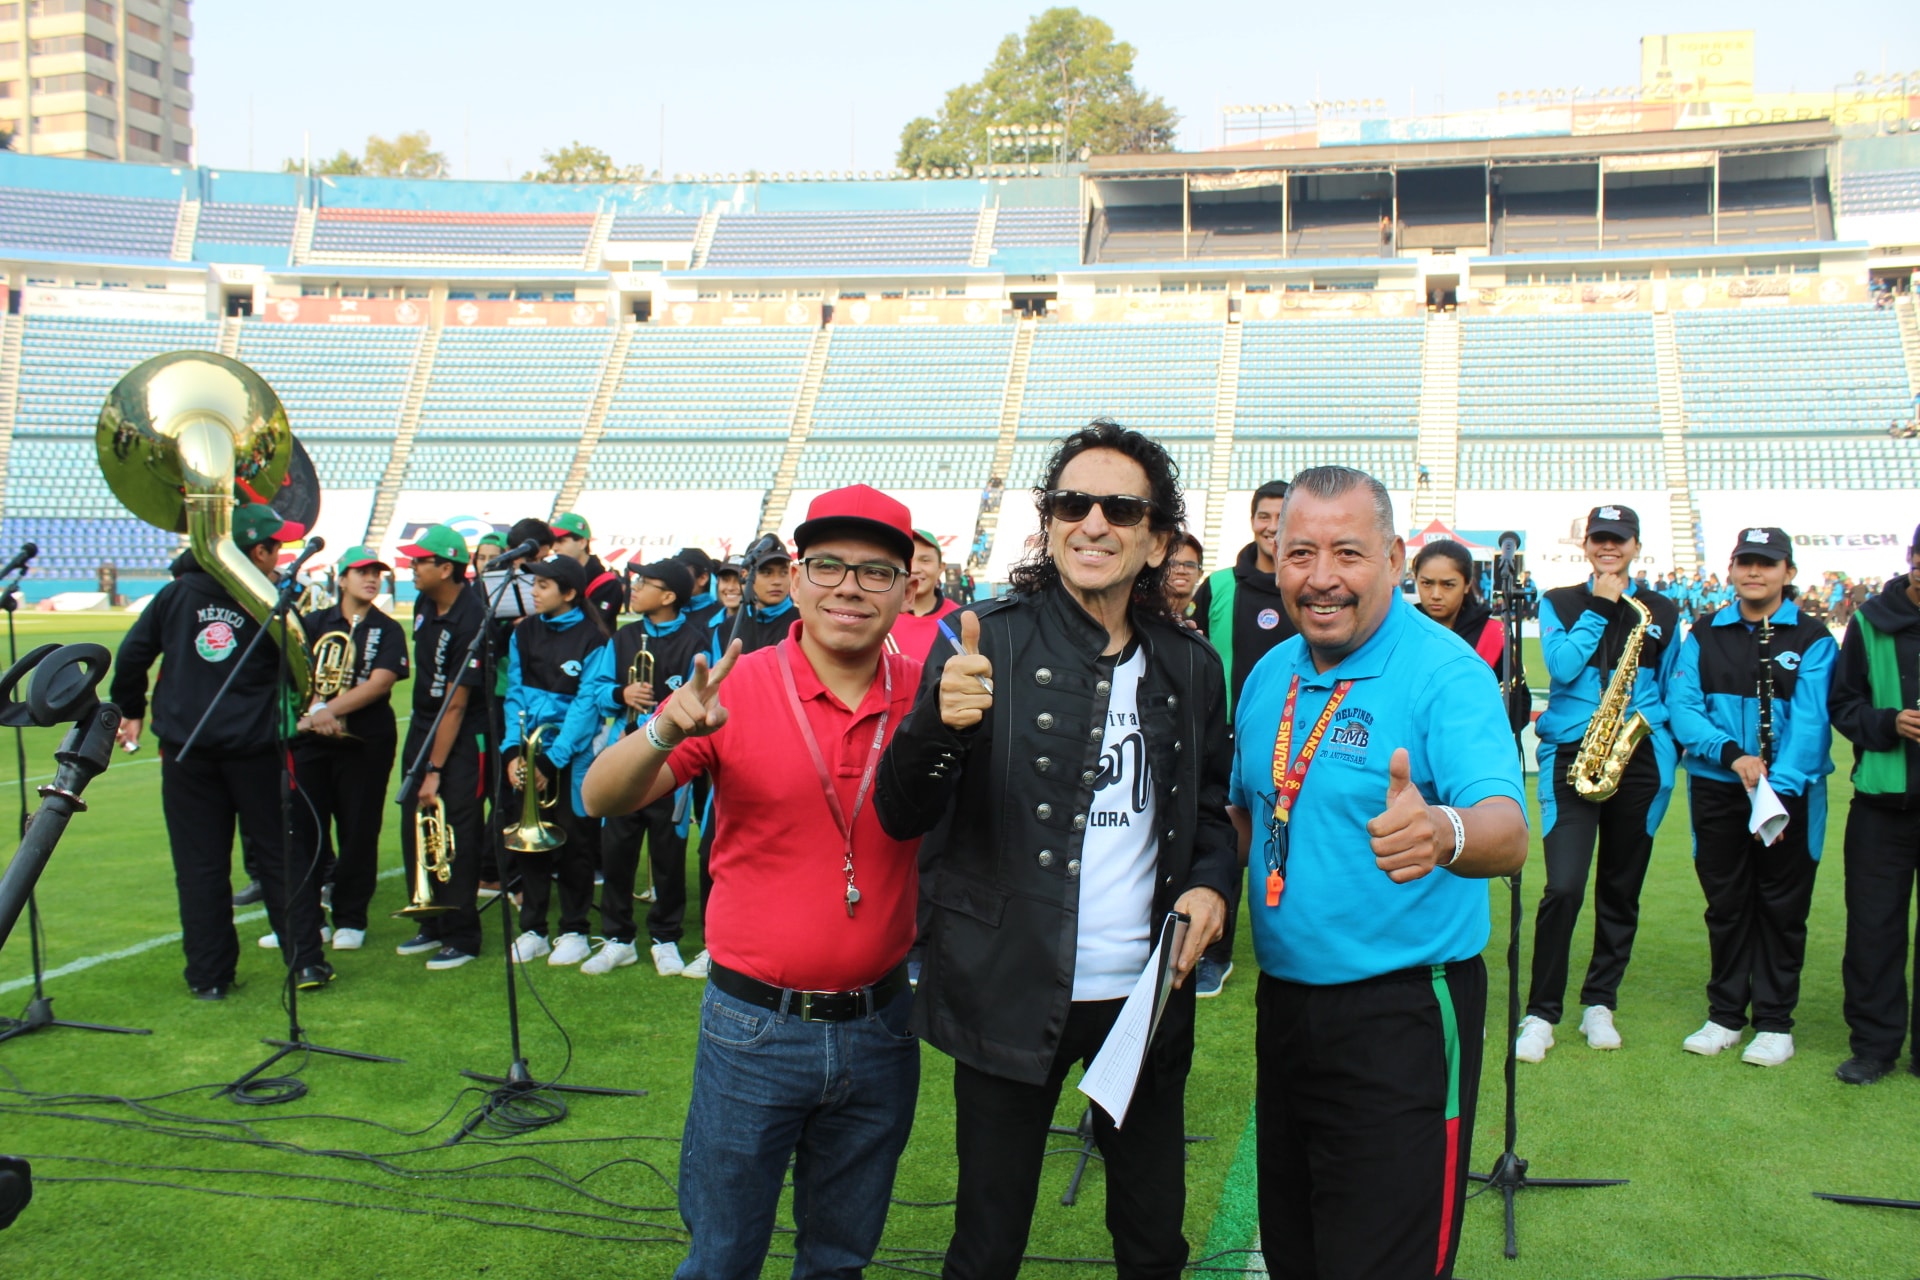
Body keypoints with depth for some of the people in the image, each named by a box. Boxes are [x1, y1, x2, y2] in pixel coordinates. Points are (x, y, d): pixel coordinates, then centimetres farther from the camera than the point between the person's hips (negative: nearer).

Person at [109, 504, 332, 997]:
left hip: (185, 749, 2)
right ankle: (305, 961, 7)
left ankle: (209, 975, 10)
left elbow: (131, 654, 5)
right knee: (282, 855, 8)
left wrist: (131, 711, 18)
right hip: (253, 748, -2)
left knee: (199, 865, 7)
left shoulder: (176, 594, 2)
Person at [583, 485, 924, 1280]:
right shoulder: (738, 689, -10)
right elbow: (603, 799, -13)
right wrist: (665, 733, -34)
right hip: (756, 1027, -2)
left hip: (878, 1027, 2)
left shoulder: (924, 695, -4)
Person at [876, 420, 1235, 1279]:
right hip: (1011, 993, -3)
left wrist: (1211, 883, -4)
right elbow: (903, 817, -12)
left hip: (1147, 992, 4)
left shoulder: (1190, 667, 3)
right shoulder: (989, 642, -8)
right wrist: (938, 722, -32)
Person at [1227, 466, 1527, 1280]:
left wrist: (1442, 832, -52)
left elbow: (1507, 833, -30)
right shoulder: (1269, 676, 6)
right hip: (1283, 999, 7)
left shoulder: (1446, 671, -16)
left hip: (1403, 1017, -6)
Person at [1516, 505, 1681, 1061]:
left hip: (1639, 760, 3)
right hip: (1571, 754, -3)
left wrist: (1667, 747, 3)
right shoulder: (1559, 603, 7)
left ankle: (1600, 1004, 24)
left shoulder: (1661, 612, 12)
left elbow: (1674, 690, 16)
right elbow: (1562, 667, -9)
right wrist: (1599, 609, -9)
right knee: (1563, 888, -13)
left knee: (1621, 890, 10)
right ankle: (1540, 1014, -1)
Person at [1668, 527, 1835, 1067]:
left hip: (1790, 791, -2)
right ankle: (1724, 1014, 23)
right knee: (1725, 904, 10)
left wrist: (1779, 788, -23)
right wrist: (1731, 754, -19)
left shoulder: (1812, 639, -2)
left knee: (1782, 907, 6)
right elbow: (1681, 705, -4)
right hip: (1716, 790, 2)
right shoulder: (1704, 634, 6)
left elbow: (1809, 721, -12)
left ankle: (1775, 1021, 18)